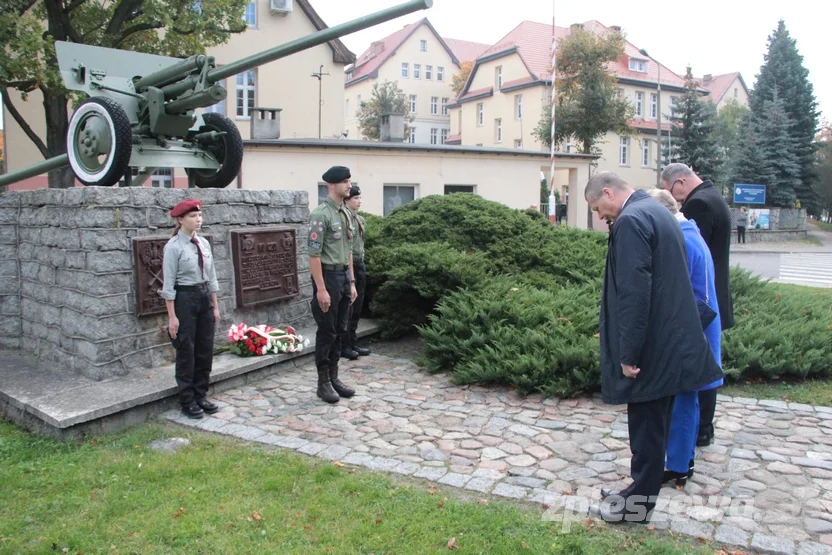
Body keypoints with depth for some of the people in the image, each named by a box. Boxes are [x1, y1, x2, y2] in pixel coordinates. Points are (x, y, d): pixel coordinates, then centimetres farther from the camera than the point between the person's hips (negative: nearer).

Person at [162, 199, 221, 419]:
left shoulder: (204, 243, 6)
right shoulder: (173, 247, -11)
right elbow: (168, 284, -12)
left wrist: (215, 306, 10)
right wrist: (172, 316, -15)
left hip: (205, 297, 6)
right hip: (184, 298, -6)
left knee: (205, 350, 12)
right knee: (186, 352, 4)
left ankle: (201, 396, 26)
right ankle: (188, 401, 17)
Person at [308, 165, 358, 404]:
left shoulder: (345, 214, 12)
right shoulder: (321, 214, -14)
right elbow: (314, 254, -17)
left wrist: (351, 281, 15)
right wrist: (321, 289, -19)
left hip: (344, 276, 8)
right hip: (328, 276, -8)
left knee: (340, 330, 13)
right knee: (327, 332, 1)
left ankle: (334, 378, 25)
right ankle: (323, 383, 14)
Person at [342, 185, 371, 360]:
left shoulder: (361, 220, 13)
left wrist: (362, 263, 17)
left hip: (360, 265, 8)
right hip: (348, 266, -8)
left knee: (357, 308, 13)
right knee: (347, 309, -1)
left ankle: (353, 343, 23)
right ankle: (344, 346, 9)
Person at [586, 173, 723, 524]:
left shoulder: (630, 221, -18)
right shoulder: (658, 212, 14)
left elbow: (634, 293, -24)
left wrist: (628, 353, -19)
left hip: (652, 345, -10)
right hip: (670, 339, 10)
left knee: (645, 424, 3)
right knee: (654, 422, 18)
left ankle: (639, 501, 17)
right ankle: (642, 487, 32)